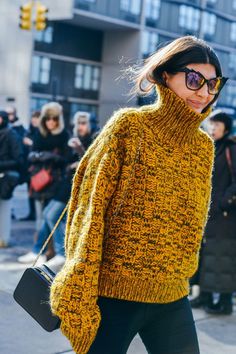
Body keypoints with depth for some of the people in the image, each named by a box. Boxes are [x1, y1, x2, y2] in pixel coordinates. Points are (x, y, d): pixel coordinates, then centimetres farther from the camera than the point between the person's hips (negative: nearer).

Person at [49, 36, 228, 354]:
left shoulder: (204, 146, 7)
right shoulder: (129, 126, -8)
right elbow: (90, 210, -11)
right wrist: (79, 293, -15)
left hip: (172, 300, 5)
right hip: (113, 293, -5)